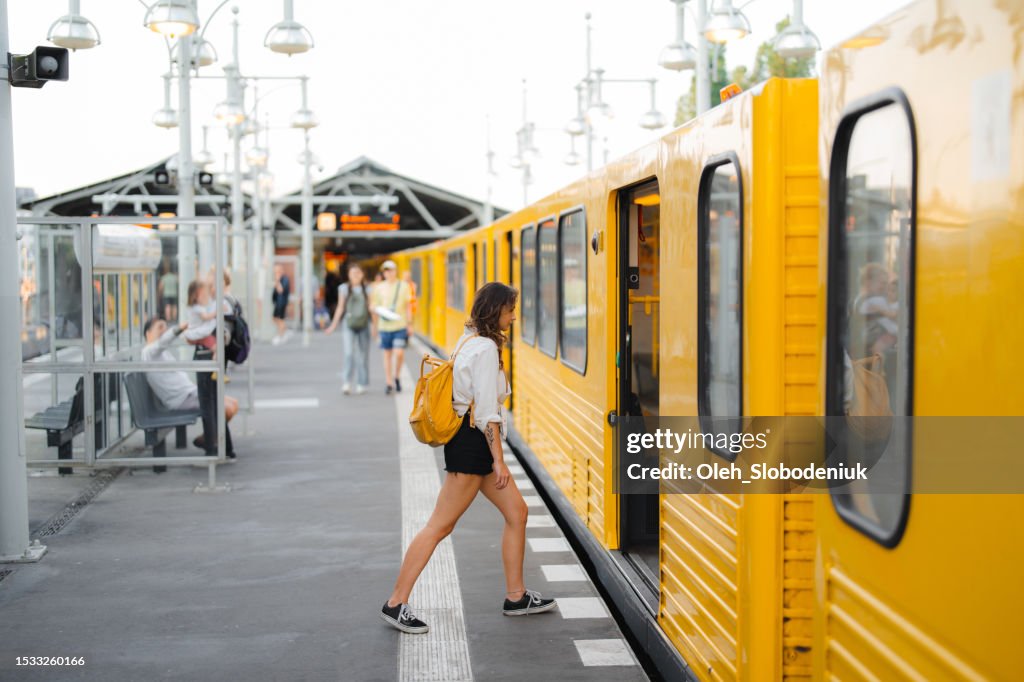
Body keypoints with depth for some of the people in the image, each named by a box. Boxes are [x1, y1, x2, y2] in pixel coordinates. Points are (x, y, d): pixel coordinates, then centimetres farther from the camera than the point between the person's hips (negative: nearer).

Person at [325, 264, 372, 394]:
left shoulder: (367, 290, 6)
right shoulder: (344, 289, 3)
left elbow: (370, 309, 7)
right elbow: (340, 308, 6)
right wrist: (333, 325, 3)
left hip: (363, 325, 1)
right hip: (349, 325, -1)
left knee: (362, 355, 5)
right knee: (349, 353, -13)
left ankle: (362, 384, 14)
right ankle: (347, 383, -12)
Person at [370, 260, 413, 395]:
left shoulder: (403, 286, 4)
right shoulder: (379, 288, 7)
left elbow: (408, 306, 7)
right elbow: (373, 307, 13)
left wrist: (409, 324, 3)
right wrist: (375, 326, -1)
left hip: (400, 325, -2)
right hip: (384, 326, 2)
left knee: (399, 353, -12)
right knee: (387, 354, 6)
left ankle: (396, 377, 13)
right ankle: (389, 383, 14)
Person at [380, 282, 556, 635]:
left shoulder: (469, 342, 13)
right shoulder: (486, 348, -16)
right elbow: (487, 412, -20)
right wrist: (498, 460, -18)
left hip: (475, 444, 11)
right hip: (472, 445, -11)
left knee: (516, 511, 14)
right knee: (440, 526, -6)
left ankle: (516, 597, 21)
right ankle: (396, 604, 0)